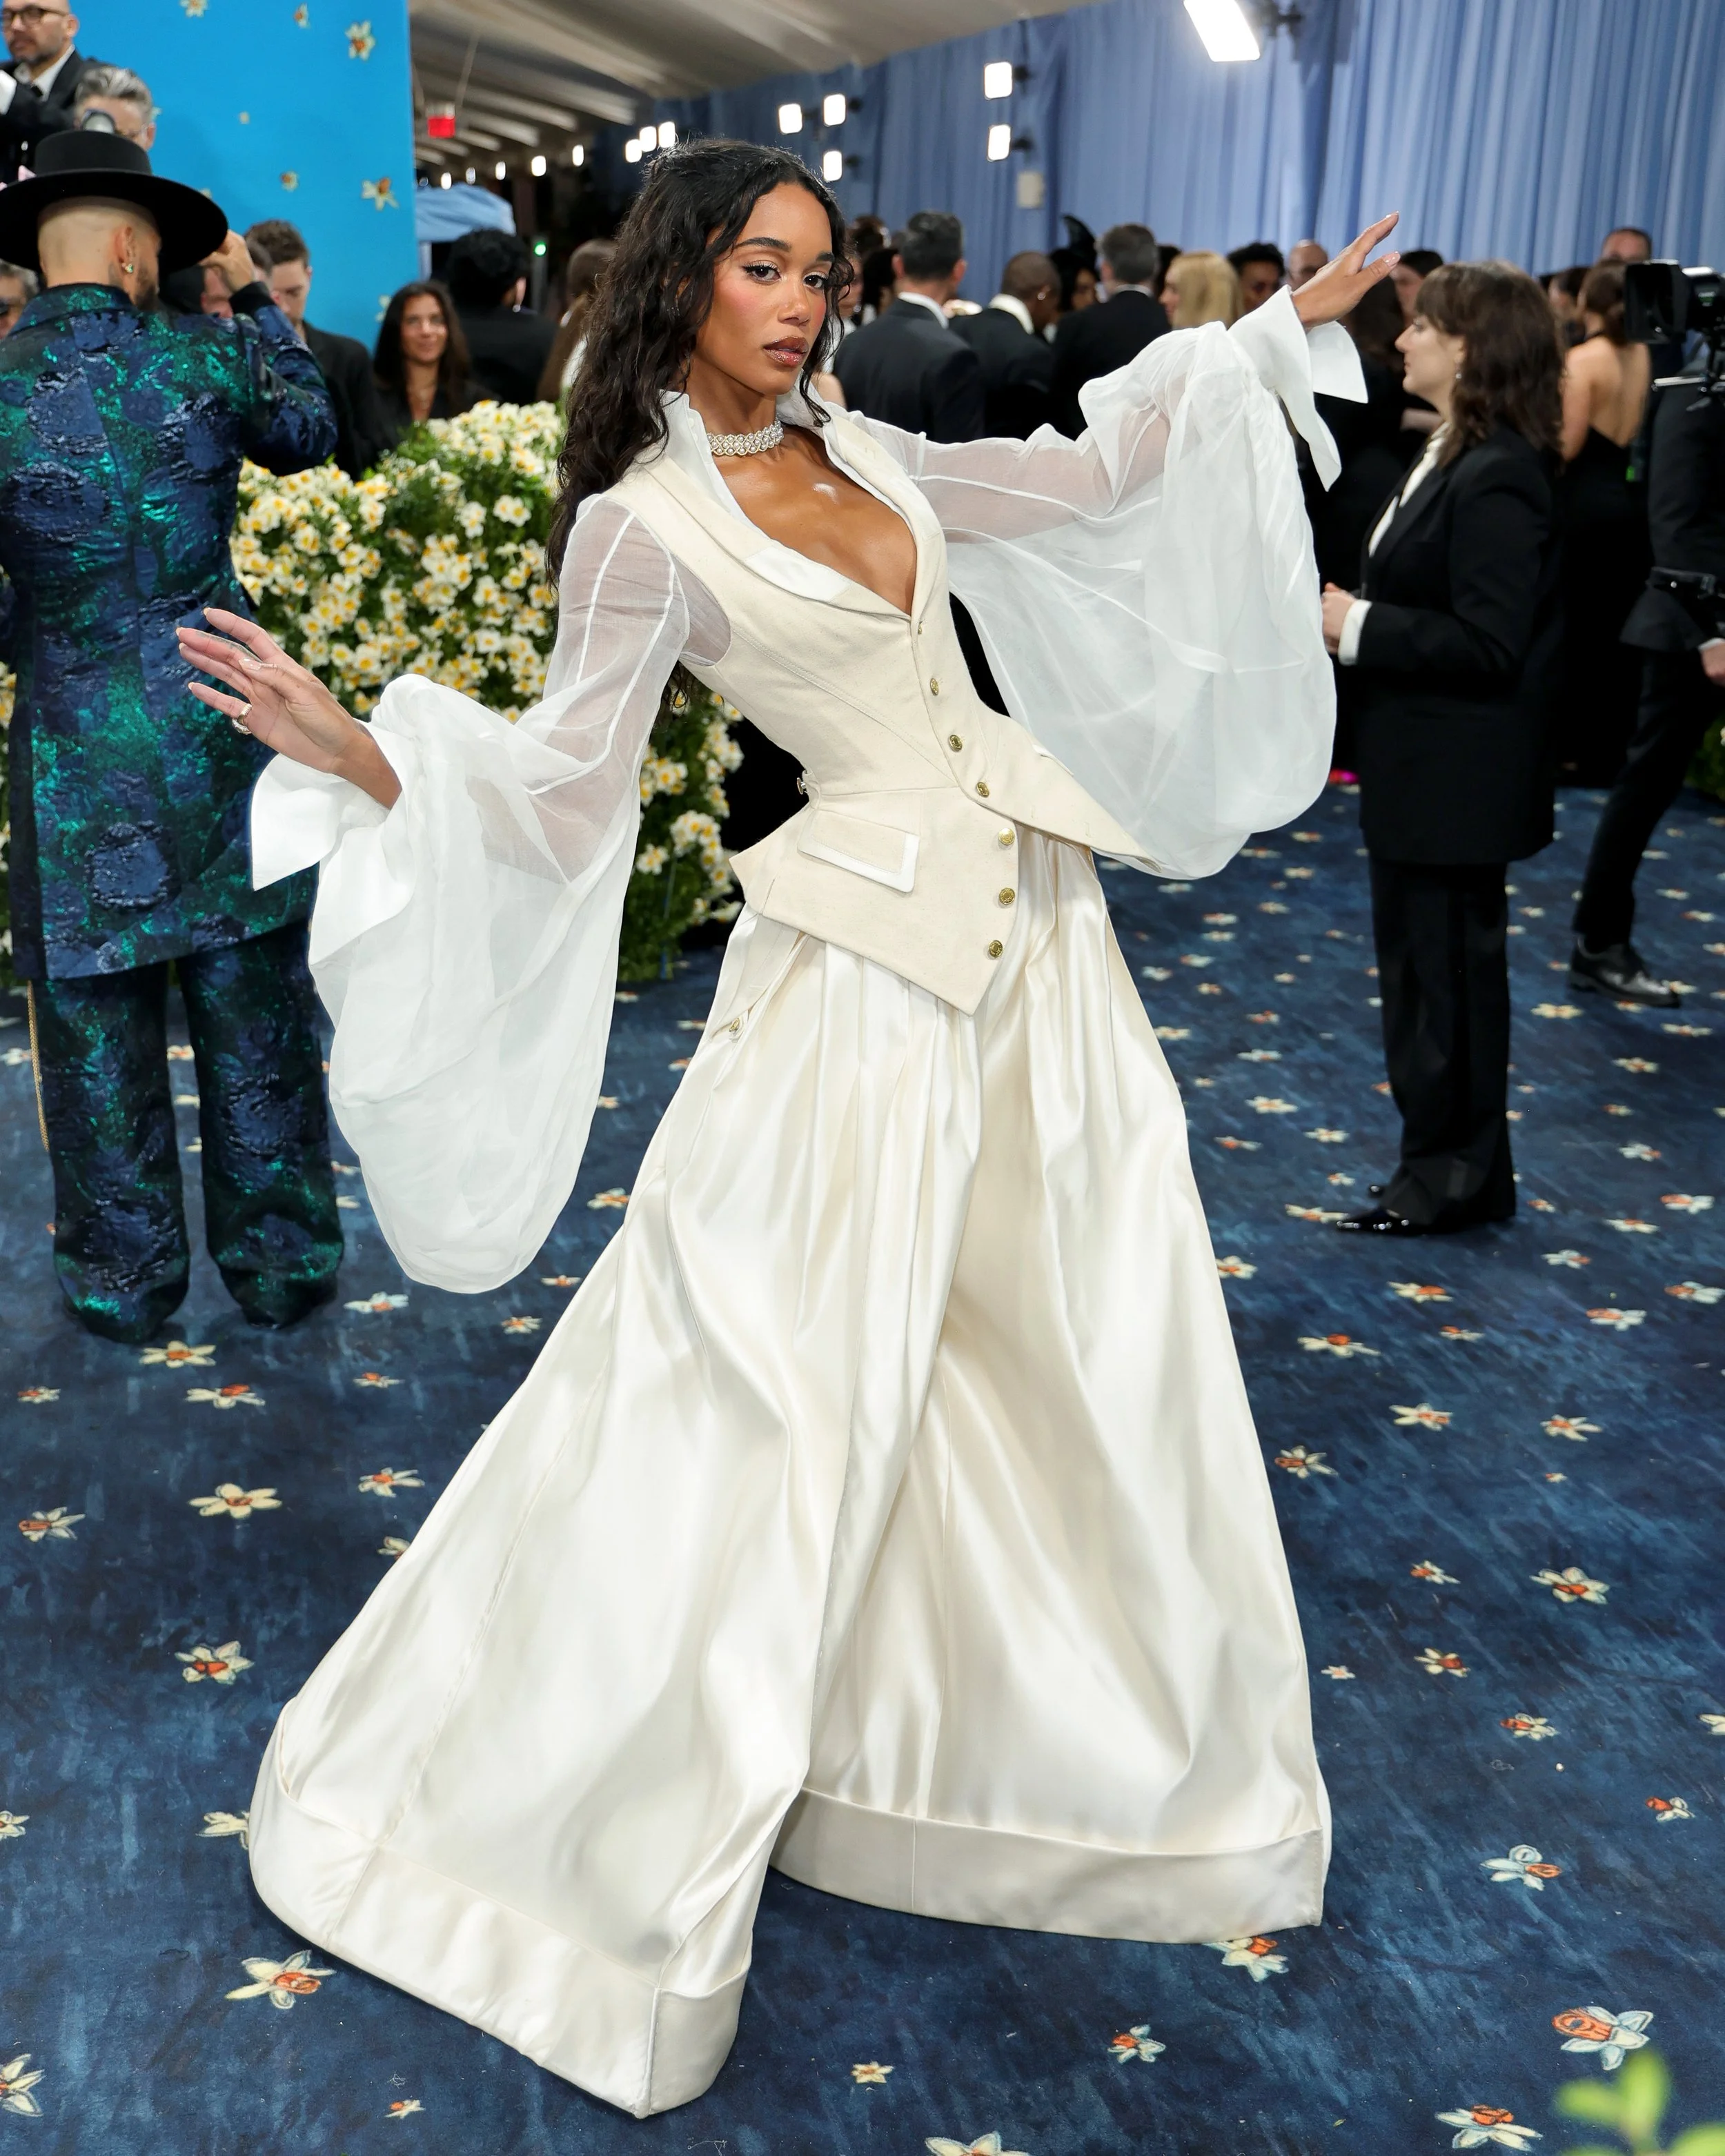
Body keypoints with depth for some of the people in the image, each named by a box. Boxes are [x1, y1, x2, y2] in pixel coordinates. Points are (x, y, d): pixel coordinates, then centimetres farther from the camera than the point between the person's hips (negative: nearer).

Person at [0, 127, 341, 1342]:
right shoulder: (209, 360, -6)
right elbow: (309, 432, 17)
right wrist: (258, 299, 26)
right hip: (228, 744, 1)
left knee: (99, 1031, 12)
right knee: (257, 1018, 12)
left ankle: (128, 1281, 24)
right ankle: (284, 1264, 22)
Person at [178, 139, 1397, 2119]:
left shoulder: (868, 454, 9)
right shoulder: (641, 526, -8)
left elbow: (1094, 476, 20)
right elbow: (565, 798, -13)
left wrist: (1280, 329, 26)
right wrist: (360, 755, -30)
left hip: (1034, 926, 7)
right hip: (867, 957, -6)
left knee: (1083, 1337, 14)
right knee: (765, 1378, -1)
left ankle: (1123, 1724, 37)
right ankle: (637, 1821, 19)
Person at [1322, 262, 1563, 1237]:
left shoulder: (1498, 478, -21)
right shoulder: (1454, 458, 9)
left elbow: (1486, 645, -26)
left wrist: (1358, 627, -19)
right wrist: (1355, 619, 0)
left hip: (1457, 781, -10)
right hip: (1421, 770, 10)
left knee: (1449, 969, 2)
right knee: (1421, 961, 18)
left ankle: (1457, 1176, 16)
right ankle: (1445, 1157, 31)